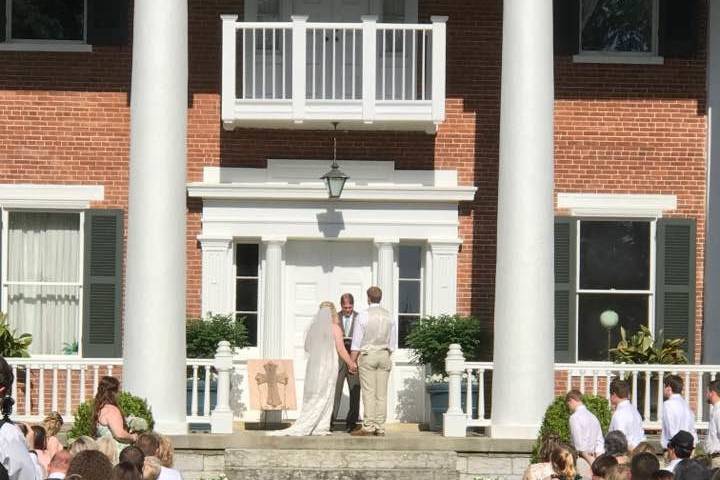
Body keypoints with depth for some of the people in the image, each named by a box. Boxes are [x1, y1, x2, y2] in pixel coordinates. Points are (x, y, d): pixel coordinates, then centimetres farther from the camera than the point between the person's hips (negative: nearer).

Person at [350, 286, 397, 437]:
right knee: (381, 393, 2)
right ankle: (380, 427, 1)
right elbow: (392, 343, 11)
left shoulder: (363, 315, -7)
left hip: (367, 356, -4)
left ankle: (368, 427, -9)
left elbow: (357, 342, -7)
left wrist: (352, 362, -2)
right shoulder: (389, 316, 7)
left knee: (368, 392, -6)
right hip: (384, 355, 4)